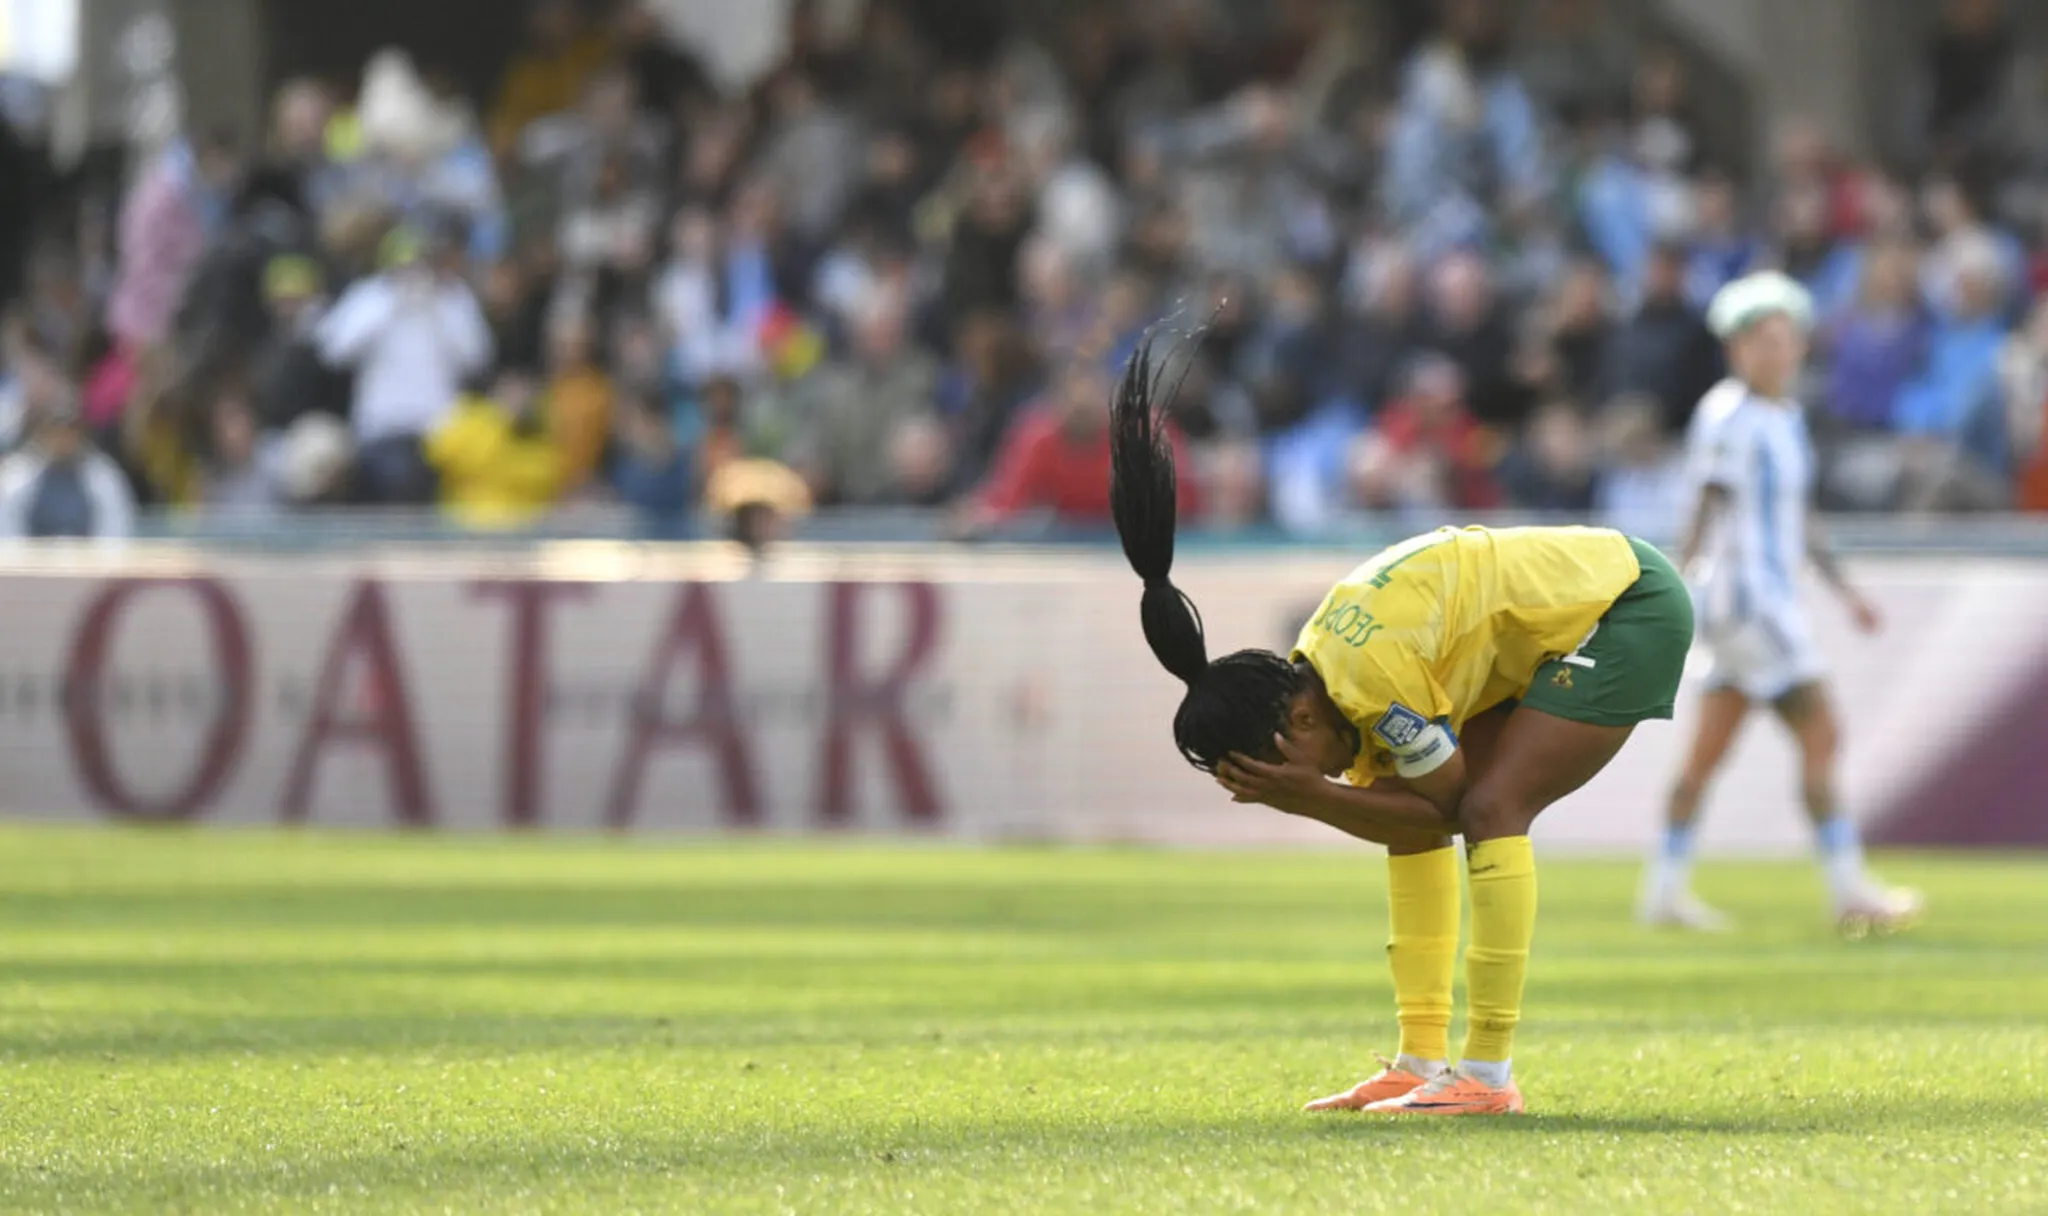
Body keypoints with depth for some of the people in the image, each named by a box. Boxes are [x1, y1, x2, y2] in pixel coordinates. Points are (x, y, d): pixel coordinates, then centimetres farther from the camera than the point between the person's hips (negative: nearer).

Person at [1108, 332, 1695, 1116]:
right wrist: (1310, 795, -18)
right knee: (1411, 810, 6)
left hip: (1629, 608, -10)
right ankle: (1422, 1064, 9)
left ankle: (1487, 1076, -19)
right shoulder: (1319, 668, -1)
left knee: (1490, 807, -20)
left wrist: (1310, 799, -25)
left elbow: (1447, 806, -19)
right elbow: (1429, 809, -2)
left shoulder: (1377, 680, -29)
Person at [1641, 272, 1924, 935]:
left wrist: (1844, 588, 23)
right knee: (1819, 736, -9)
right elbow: (1706, 511, -17)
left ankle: (1665, 890, 14)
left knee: (1709, 750, 10)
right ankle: (1850, 890, -6)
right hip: (1742, 599, -9)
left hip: (1775, 599, 9)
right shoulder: (1727, 419, -14)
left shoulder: (1787, 417, 15)